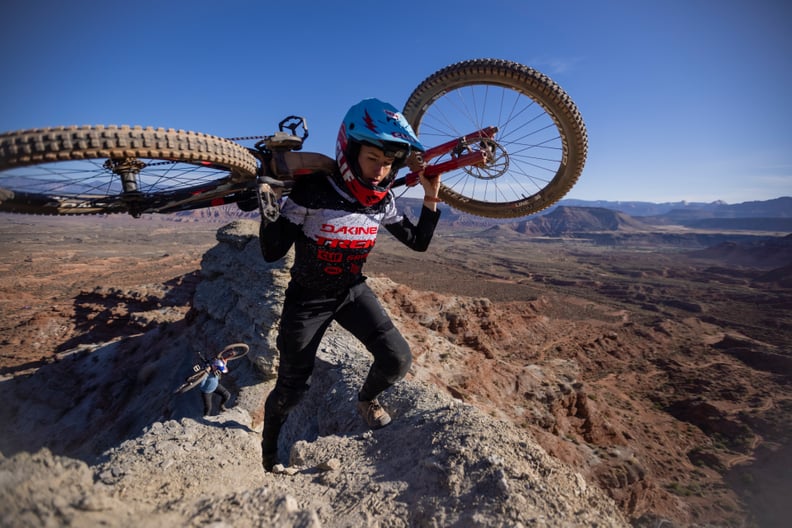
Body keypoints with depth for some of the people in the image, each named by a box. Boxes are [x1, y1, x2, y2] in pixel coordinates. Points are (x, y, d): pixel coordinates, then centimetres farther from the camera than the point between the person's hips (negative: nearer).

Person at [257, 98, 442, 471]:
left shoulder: (382, 200, -8)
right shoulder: (313, 189, -23)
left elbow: (419, 242, 2)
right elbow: (272, 252, -21)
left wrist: (431, 198, -9)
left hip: (352, 292, 4)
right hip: (307, 299, -3)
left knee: (397, 359, -13)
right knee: (291, 388, 8)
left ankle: (366, 399, 23)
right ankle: (267, 446, 43)